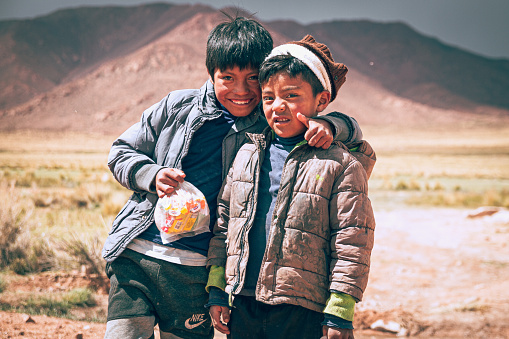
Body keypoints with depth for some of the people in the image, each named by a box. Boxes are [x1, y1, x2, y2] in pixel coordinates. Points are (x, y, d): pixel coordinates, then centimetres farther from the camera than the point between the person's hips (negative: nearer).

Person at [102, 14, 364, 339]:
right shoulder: (179, 106, 3)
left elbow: (351, 129, 5)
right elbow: (122, 151, 12)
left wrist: (327, 125, -19)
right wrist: (152, 175, -9)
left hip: (194, 271, 0)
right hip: (135, 253, 1)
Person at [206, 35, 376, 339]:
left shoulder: (341, 165, -7)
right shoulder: (246, 155, 9)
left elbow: (352, 243, -8)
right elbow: (223, 224, 14)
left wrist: (339, 314, -9)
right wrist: (217, 290, 11)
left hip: (301, 313, -4)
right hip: (242, 305, 5)